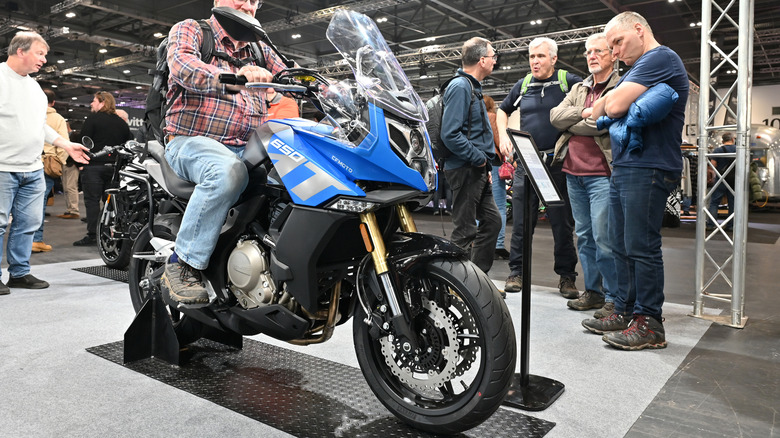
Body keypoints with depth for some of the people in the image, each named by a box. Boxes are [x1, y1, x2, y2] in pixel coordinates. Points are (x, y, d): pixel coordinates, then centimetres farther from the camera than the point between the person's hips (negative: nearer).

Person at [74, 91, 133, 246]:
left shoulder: (93, 119, -2)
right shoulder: (121, 122, 14)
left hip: (94, 165, -5)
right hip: (115, 167, 5)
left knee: (92, 200, -2)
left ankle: (92, 235, -4)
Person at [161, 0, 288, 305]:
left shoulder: (260, 50, 23)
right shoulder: (189, 30, 6)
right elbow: (182, 65, -16)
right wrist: (231, 78, -38)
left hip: (247, 148, 5)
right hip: (191, 141, -5)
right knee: (228, 170, -39)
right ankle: (182, 267, -27)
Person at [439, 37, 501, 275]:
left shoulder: (472, 87, 18)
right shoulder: (460, 87, -14)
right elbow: (450, 134, -24)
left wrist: (485, 165, 16)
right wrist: (479, 159, -17)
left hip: (478, 170, 10)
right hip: (465, 168, -10)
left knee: (492, 222, 14)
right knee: (465, 232, -4)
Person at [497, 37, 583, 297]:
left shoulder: (569, 82, 2)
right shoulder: (523, 86, 13)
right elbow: (503, 110, 27)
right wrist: (503, 136, 11)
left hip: (558, 162, -2)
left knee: (563, 222, 2)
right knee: (521, 221, 3)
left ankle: (566, 276, 13)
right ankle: (517, 271, 13)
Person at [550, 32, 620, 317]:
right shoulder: (578, 89, 21)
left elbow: (602, 123, -16)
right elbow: (555, 116, 7)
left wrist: (570, 123, -2)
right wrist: (583, 113, -8)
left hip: (602, 174, -7)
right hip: (573, 173, 7)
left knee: (603, 237, -8)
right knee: (584, 235, 11)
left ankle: (613, 298, 4)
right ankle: (593, 291, 21)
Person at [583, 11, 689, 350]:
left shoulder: (660, 58, -7)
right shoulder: (637, 69, 26)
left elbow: (615, 105, -18)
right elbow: (599, 114, 24)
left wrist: (605, 103, 3)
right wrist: (604, 107, 3)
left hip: (647, 169, -10)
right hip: (623, 168, 10)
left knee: (641, 247, -8)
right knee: (622, 247, 11)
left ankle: (649, 324, 0)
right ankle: (625, 312, 19)